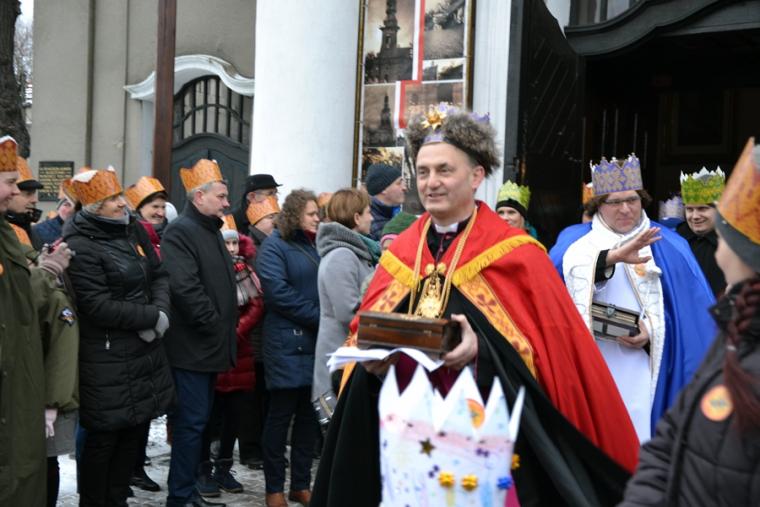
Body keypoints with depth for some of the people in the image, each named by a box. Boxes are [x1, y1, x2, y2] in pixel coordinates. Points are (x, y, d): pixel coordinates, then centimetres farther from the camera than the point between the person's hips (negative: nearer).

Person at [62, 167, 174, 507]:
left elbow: (159, 275, 12)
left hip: (145, 350, 8)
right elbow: (99, 306, -21)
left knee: (134, 432, 15)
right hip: (107, 361, -8)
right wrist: (152, 317, -15)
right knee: (104, 439, 1)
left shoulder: (133, 231, 8)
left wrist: (161, 311, -9)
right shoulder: (80, 247, -16)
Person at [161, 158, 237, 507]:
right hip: (193, 345, -9)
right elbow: (185, 288, -24)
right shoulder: (180, 232, -13)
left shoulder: (211, 230, 17)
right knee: (191, 421, -5)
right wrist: (214, 325, -17)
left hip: (212, 345, 9)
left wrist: (227, 326, 14)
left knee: (198, 419, 14)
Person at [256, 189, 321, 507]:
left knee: (309, 415, 9)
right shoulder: (274, 246, -4)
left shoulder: (314, 246, 16)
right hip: (287, 341, -6)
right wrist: (319, 316, -15)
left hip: (316, 341, 7)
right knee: (281, 415, 0)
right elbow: (277, 291, -16)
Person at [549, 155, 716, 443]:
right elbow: (572, 267, -17)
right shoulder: (575, 239, 7)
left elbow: (689, 307, 7)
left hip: (642, 371, 0)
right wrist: (614, 256, -34)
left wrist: (653, 331, -10)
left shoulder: (668, 247, 8)